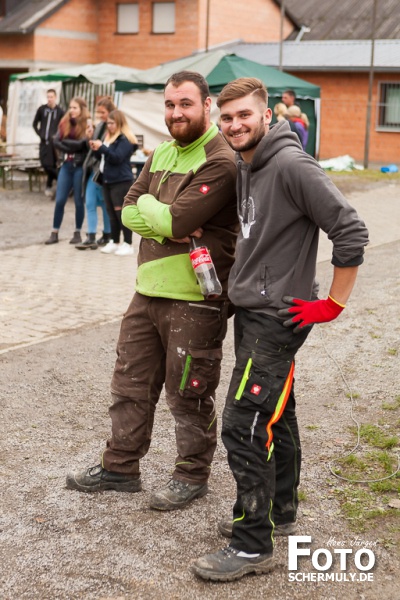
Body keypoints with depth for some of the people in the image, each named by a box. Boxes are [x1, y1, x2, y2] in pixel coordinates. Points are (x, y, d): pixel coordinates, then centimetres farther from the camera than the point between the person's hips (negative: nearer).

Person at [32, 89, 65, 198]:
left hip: (54, 142, -3)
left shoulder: (60, 111, 0)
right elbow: (35, 123, 13)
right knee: (45, 164, 0)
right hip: (44, 141, 3)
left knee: (53, 164, -5)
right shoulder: (41, 109, 5)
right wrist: (40, 134, 2)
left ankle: (49, 186, 8)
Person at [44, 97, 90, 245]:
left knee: (79, 201, 4)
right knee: (59, 200, 2)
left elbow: (83, 144, -19)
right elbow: (56, 142, -2)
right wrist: (73, 148, -13)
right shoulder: (65, 123, 9)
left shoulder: (87, 125, -5)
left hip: (80, 167, -4)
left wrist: (65, 142, -7)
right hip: (66, 165, 4)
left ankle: (77, 233, 15)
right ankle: (54, 233, 8)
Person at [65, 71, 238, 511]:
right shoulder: (162, 153, 13)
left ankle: (192, 476, 25)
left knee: (188, 394, 6)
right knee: (131, 384, 16)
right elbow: (129, 211, 4)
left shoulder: (220, 163, -15)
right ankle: (121, 466, 32)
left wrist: (147, 205, -4)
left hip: (195, 300, -8)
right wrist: (170, 223, -13)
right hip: (149, 290, 8)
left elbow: (175, 221, -24)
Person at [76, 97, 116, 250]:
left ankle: (107, 236, 18)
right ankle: (91, 237, 5)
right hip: (93, 169, 8)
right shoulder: (99, 126, 12)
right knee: (90, 203, 3)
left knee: (106, 205, 5)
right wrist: (90, 139, 2)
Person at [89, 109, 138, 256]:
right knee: (112, 213, 11)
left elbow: (117, 157, -20)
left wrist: (102, 147, -20)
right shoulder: (109, 137, 18)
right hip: (107, 180, 9)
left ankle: (128, 244, -3)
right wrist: (96, 150, 5)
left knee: (121, 212, -8)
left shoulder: (125, 139, -10)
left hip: (121, 181, -9)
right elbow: (103, 158, 24)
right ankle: (114, 242, 17)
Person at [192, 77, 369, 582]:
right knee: (275, 416, 19)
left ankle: (252, 545, 1)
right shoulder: (245, 166, 9)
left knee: (243, 426, -9)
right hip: (251, 311, 9)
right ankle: (280, 512, 33)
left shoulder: (292, 166, -19)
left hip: (276, 317, -9)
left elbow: (351, 232, -22)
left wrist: (333, 304, -17)